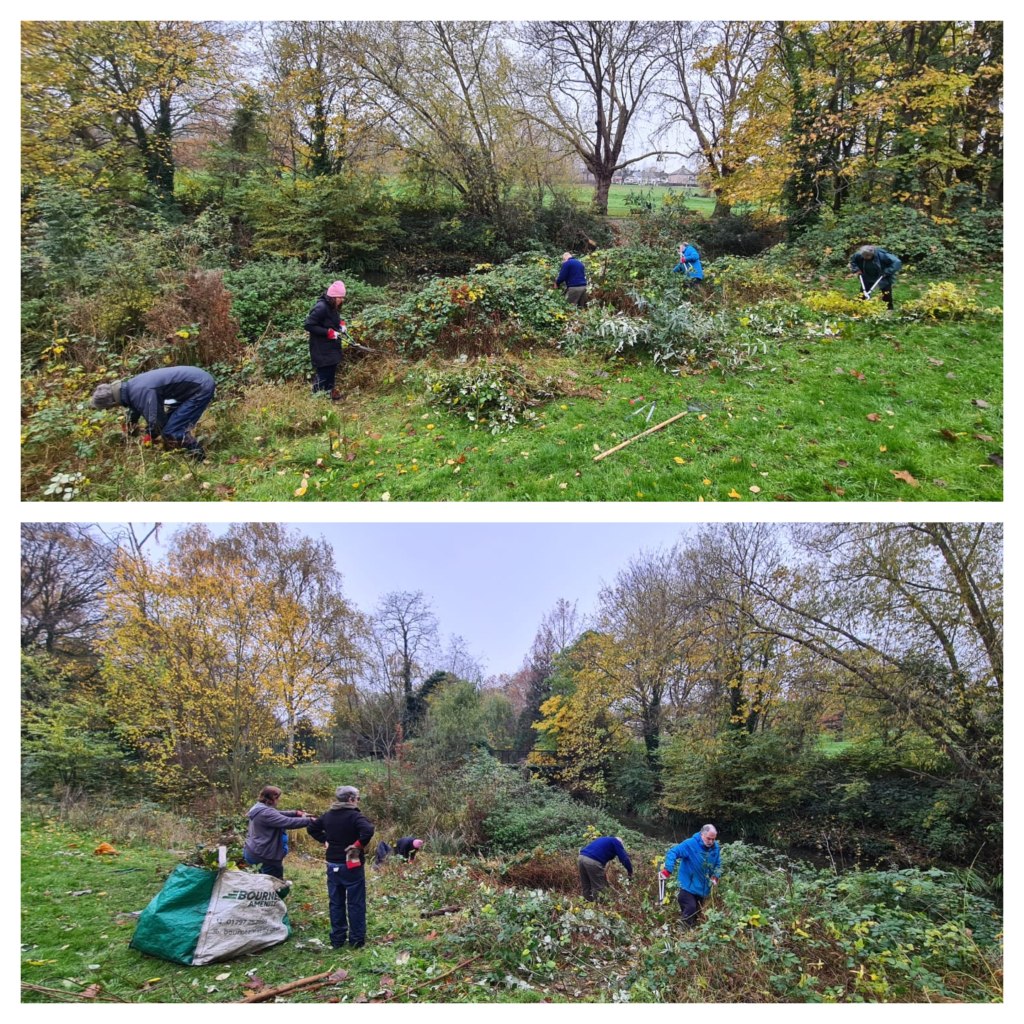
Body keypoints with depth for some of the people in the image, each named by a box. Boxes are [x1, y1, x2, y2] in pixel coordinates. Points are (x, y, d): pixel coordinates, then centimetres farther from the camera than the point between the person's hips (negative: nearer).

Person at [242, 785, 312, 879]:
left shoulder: (258, 808, 8)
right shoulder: (266, 813, -27)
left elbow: (278, 815, 16)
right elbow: (288, 822, -30)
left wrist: (296, 813, 6)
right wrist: (308, 820, -22)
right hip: (264, 855, -11)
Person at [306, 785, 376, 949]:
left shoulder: (327, 815, 4)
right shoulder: (354, 815, -17)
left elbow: (312, 828, 16)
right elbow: (368, 830, -33)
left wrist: (325, 841, 11)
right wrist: (359, 844, -20)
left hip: (333, 865, 6)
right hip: (351, 865, -6)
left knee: (336, 903, 15)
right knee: (355, 903, 6)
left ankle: (337, 939, 21)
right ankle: (357, 939, 12)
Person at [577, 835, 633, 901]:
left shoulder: (603, 839, 36)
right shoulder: (616, 842, 15)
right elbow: (624, 858, 9)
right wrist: (630, 871, 22)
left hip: (581, 857, 7)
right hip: (593, 861, -7)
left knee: (586, 888, 17)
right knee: (598, 888, 4)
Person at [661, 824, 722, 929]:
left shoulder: (715, 847, -5)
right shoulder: (690, 844, -23)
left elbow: (718, 864, 11)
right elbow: (673, 852, -26)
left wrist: (715, 876, -7)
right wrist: (668, 870, -37)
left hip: (703, 886, 6)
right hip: (688, 884, -6)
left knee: (698, 911, 19)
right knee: (690, 908, -15)